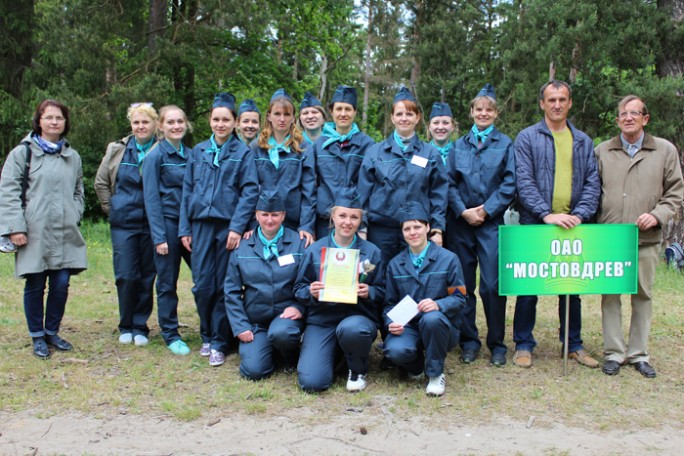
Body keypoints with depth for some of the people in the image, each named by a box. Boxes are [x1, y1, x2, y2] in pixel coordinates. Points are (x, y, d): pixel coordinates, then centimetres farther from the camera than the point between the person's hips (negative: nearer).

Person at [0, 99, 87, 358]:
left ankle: (52, 332, 22)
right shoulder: (22, 153, 0)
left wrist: (74, 217, 6)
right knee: (35, 285, 4)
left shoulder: (72, 157, 14)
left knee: (61, 284, 4)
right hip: (34, 233, -3)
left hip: (65, 234, 4)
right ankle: (38, 337, 18)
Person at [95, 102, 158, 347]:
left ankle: (140, 326, 17)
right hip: (123, 223, 1)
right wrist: (111, 208, 9)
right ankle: (126, 326, 17)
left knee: (147, 277, 4)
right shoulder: (117, 150, 5)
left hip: (152, 224, -1)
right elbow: (101, 183, 14)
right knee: (125, 276, 0)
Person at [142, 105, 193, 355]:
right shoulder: (155, 156, -4)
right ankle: (170, 335, 17)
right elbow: (151, 198, -8)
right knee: (167, 282, 4)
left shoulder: (191, 154, 10)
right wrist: (159, 237, -13)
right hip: (168, 223, -4)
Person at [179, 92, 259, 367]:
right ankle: (207, 336, 21)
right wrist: (184, 229, 6)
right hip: (201, 225, 3)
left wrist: (237, 227, -14)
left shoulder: (243, 153, 1)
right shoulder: (198, 152, 10)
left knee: (224, 287, 2)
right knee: (202, 285, 2)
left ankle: (219, 343, 11)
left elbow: (250, 191, -6)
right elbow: (187, 190, 11)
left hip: (228, 226, -3)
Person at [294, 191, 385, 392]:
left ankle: (358, 371, -5)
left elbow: (381, 291, 8)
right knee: (311, 382, -19)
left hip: (358, 317, -1)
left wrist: (369, 292, -15)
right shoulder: (315, 250, 5)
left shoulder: (371, 252, 5)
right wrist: (310, 292, -14)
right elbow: (299, 289, 8)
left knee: (350, 329, -41)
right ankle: (332, 352, 18)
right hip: (321, 319, 1)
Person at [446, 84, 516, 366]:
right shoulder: (459, 145, 12)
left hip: (491, 223, -2)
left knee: (492, 285, -5)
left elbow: (509, 184, -1)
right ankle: (468, 341, 15)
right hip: (461, 223, 2)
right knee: (463, 285, 4)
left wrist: (485, 210, -10)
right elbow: (449, 183, 6)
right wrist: (464, 211, -7)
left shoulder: (505, 144, 6)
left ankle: (496, 344, 8)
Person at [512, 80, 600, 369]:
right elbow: (524, 182, -9)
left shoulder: (583, 141, 11)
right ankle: (523, 344, 14)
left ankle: (573, 344, 23)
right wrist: (546, 215, -20)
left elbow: (592, 183, 6)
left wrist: (579, 215, -10)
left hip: (572, 226, 3)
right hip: (535, 225, -3)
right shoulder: (527, 138, 0)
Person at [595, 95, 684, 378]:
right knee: (610, 295, 3)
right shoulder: (602, 151, 8)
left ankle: (639, 354, 19)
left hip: (646, 238, 0)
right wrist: (592, 224, -3)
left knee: (643, 295, 7)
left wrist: (658, 215, -9)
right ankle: (614, 352, 13)